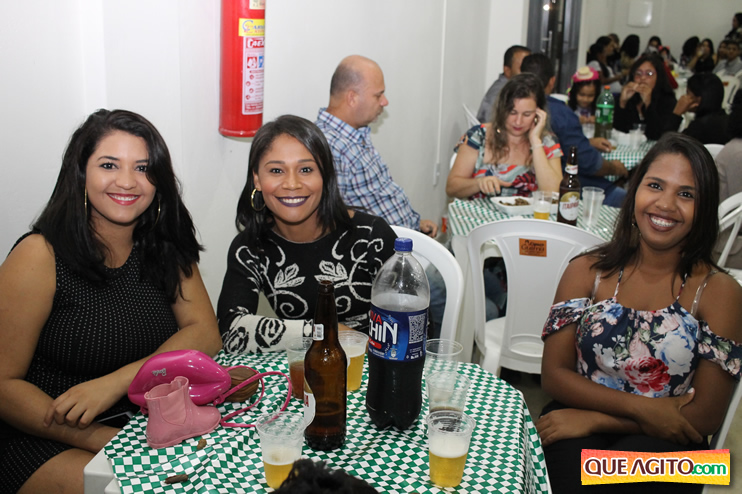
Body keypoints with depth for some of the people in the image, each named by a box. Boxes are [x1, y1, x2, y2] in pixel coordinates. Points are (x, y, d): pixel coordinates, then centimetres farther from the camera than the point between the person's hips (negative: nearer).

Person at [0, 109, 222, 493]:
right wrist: (105, 441, -25)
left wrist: (117, 381, -21)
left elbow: (204, 333, -5)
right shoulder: (39, 256, -12)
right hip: (48, 443, -4)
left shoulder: (164, 248, 4)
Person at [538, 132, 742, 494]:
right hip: (575, 427, 1)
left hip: (665, 440, -1)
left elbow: (706, 417, -6)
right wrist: (640, 407, -15)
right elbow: (553, 374, -1)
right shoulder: (587, 271, 3)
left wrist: (594, 419, -11)